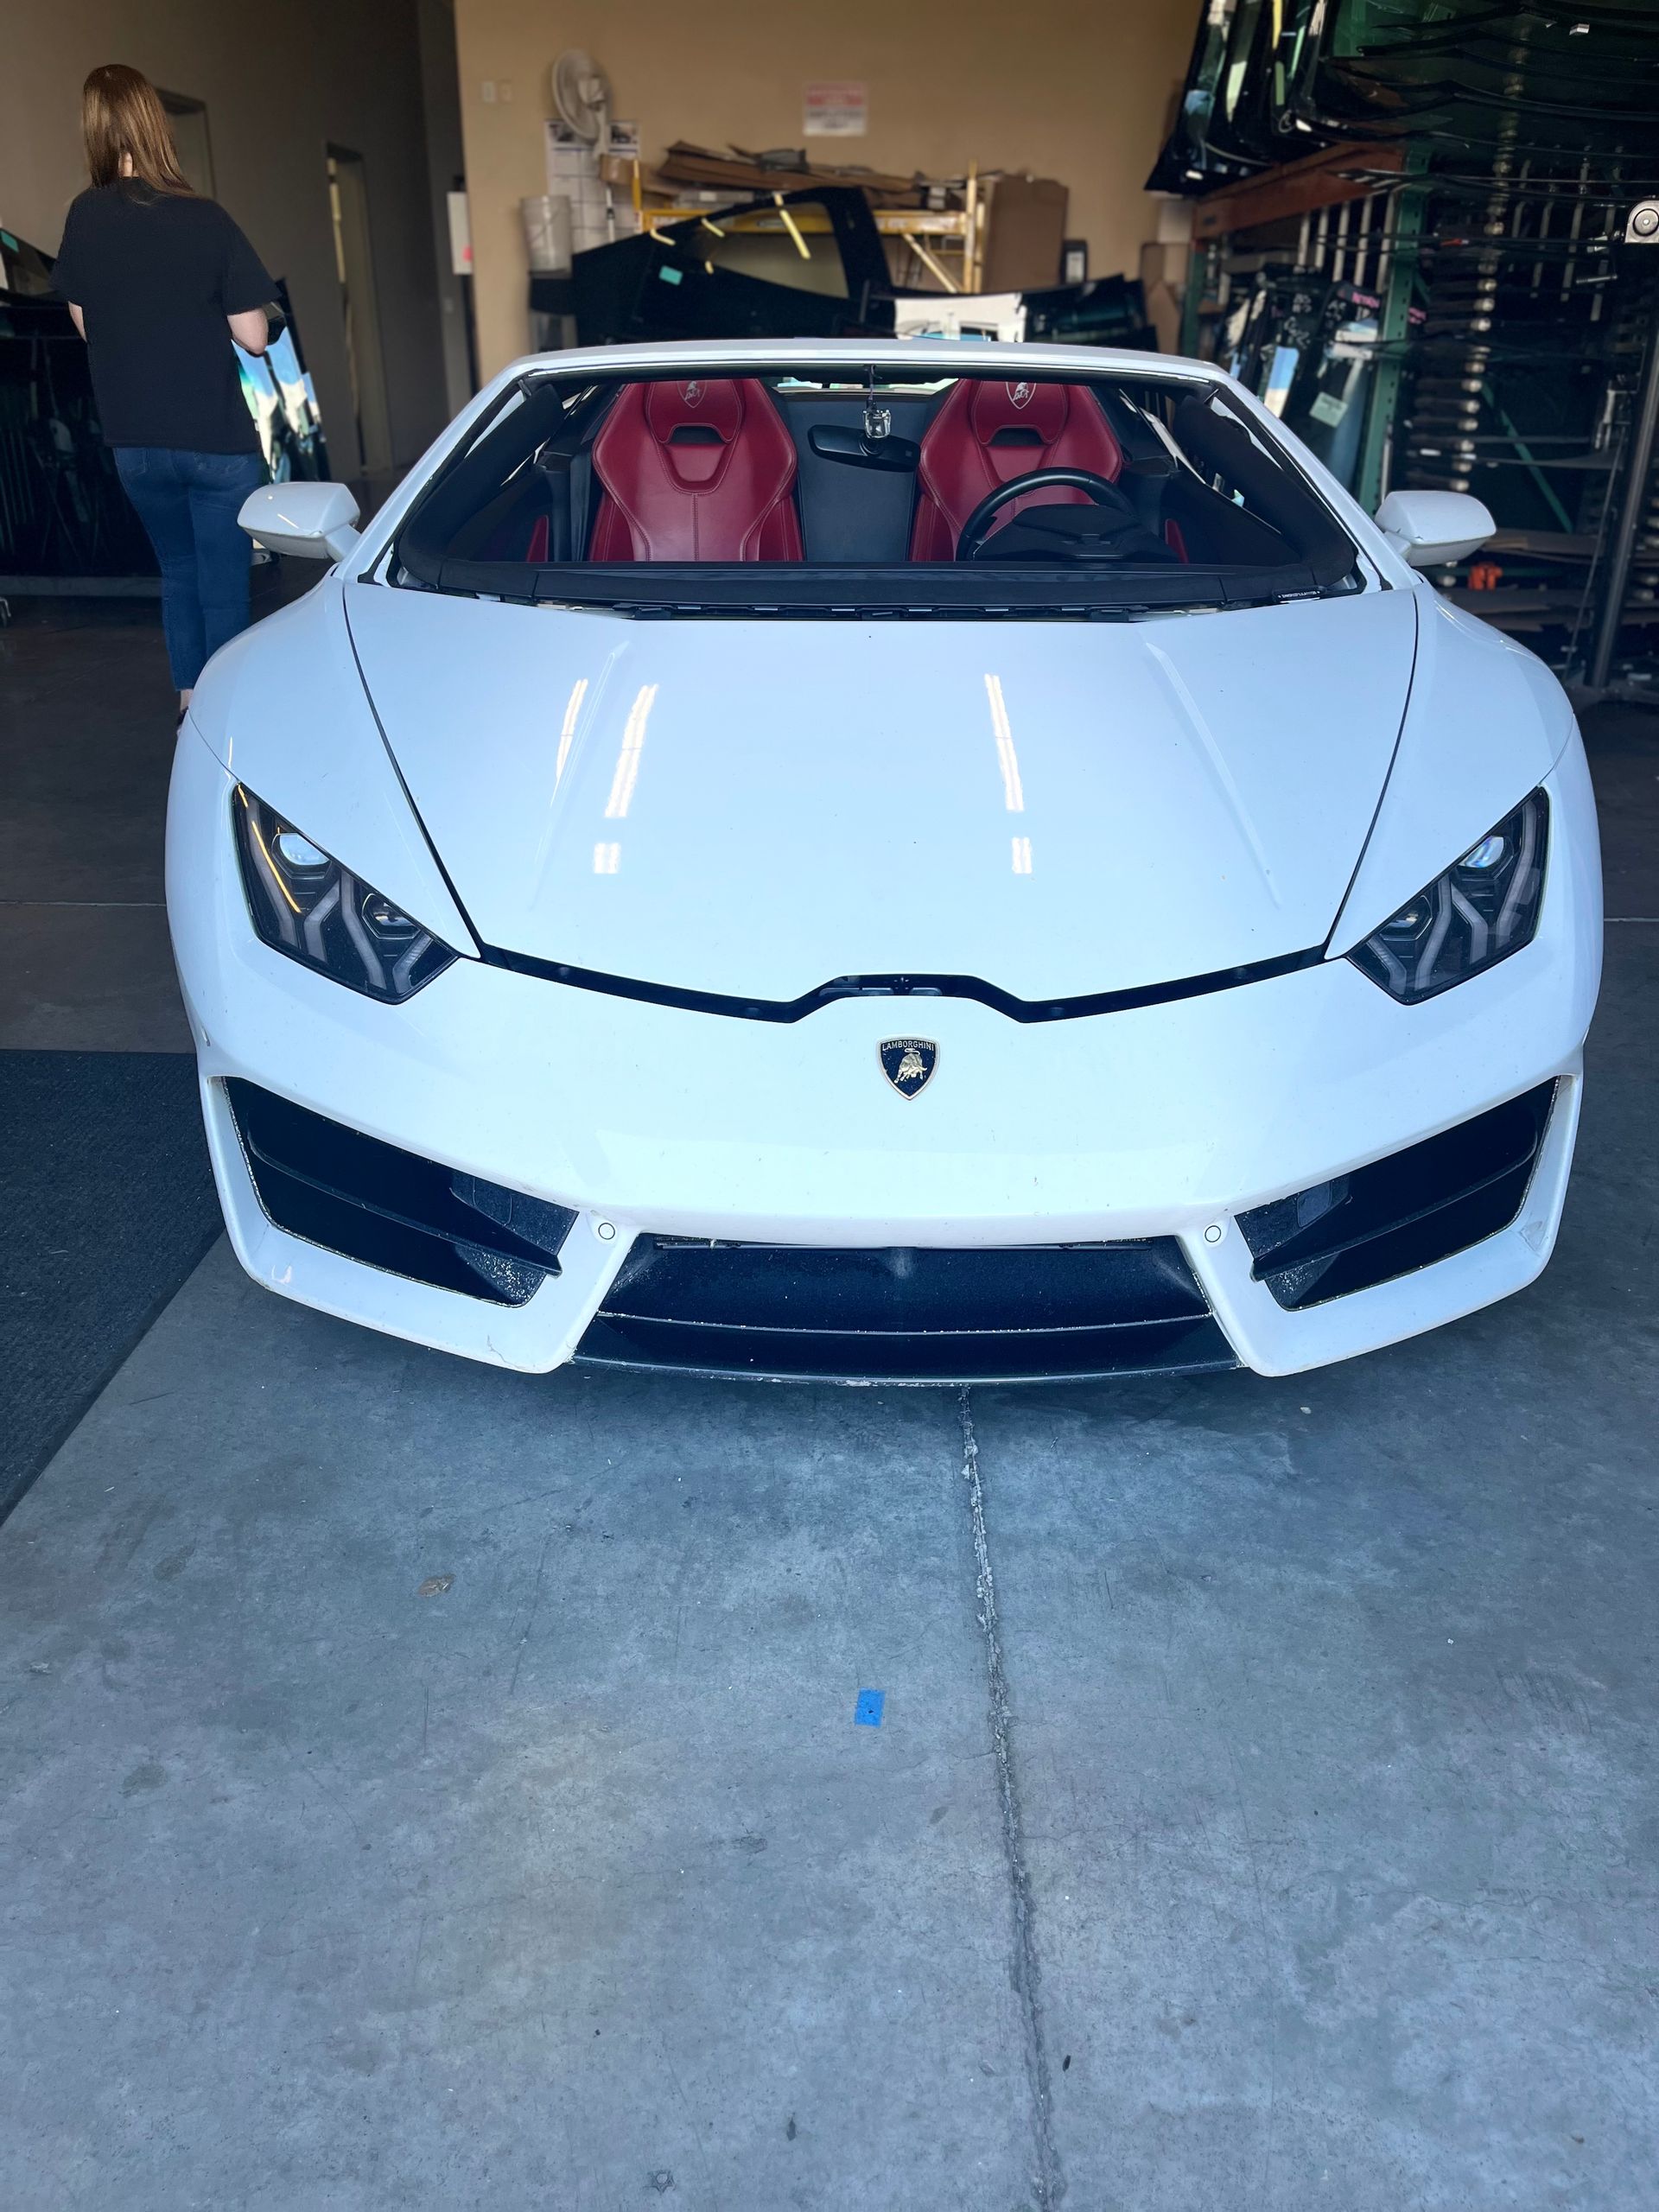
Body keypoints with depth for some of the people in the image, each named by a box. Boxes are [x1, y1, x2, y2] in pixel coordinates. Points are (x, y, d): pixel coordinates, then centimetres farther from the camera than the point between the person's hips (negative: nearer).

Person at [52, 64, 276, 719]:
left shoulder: (83, 219, 0)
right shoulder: (205, 220, -12)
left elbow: (85, 327, 9)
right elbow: (252, 337, -10)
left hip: (134, 440, 4)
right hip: (217, 437, -4)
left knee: (178, 572, 21)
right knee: (222, 585, 4)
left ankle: (190, 701, 26)